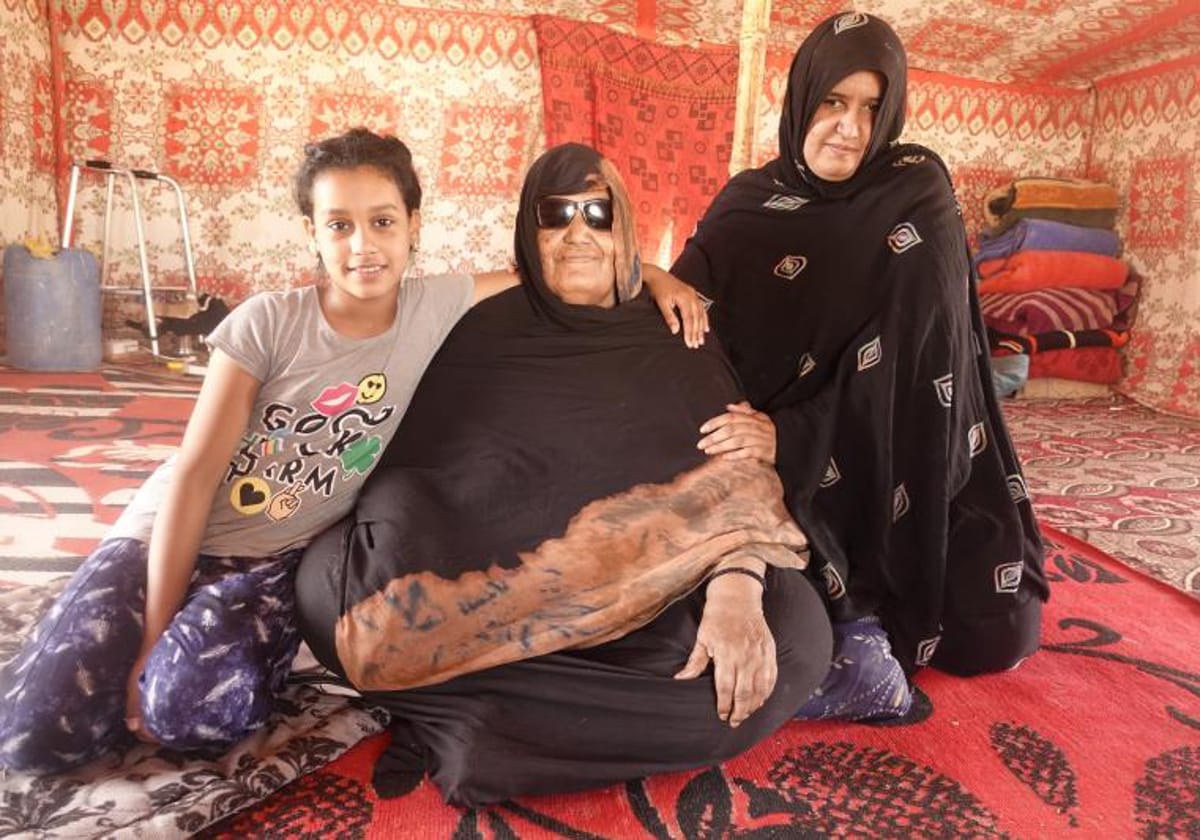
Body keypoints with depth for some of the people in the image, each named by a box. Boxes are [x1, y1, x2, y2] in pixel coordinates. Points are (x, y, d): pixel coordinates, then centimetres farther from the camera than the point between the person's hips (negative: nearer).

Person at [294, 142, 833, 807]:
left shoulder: (676, 346, 7)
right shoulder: (480, 330, 6)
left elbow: (736, 478, -6)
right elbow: (409, 467, 4)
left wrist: (735, 588, -25)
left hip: (636, 610, 2)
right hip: (477, 608, -1)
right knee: (331, 580, -28)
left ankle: (467, 733, -20)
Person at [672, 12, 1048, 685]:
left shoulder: (918, 189, -9)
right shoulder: (747, 204, -2)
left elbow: (910, 346, -21)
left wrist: (794, 437, -31)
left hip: (904, 453, 0)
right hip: (795, 475, 1)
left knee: (998, 633, -6)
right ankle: (840, 598, 17)